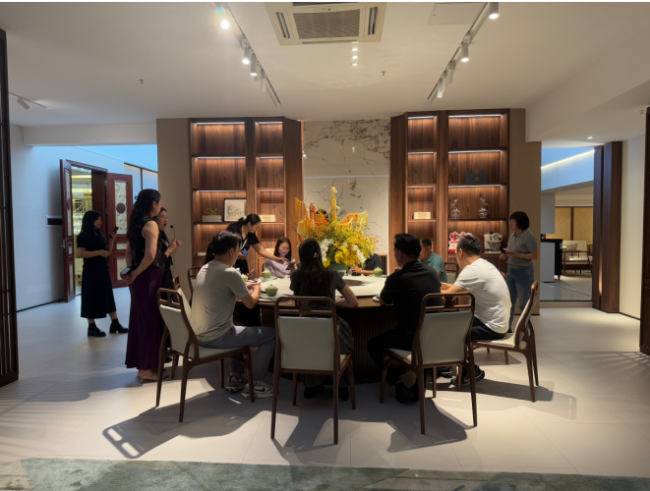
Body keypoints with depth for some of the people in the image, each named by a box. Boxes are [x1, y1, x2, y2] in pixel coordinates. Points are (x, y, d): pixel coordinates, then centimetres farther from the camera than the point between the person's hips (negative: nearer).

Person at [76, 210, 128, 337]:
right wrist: (98, 252, -23)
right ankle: (92, 328, 9)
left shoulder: (99, 235, 13)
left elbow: (108, 252, 15)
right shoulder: (83, 236, -10)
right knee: (92, 299, 0)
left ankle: (115, 324, 13)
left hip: (103, 271, 8)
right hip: (91, 273, -8)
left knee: (108, 297, 8)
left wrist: (111, 240, 1)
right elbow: (79, 253, -21)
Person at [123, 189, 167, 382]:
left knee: (140, 319, 15)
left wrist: (131, 271, 7)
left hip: (139, 278, 9)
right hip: (149, 277, -9)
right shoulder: (151, 224, -15)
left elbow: (129, 251, 15)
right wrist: (136, 273, -13)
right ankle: (146, 368, 9)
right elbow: (151, 255, -25)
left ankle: (142, 363, 27)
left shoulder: (135, 224, 13)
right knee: (150, 320, 0)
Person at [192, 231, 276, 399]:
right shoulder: (230, 273, -19)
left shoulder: (204, 270, 7)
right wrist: (256, 290, 11)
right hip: (216, 338, -9)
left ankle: (236, 377, 33)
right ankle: (253, 384, 6)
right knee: (272, 334, -3)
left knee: (238, 330, 36)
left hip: (199, 335, 9)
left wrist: (245, 287, 18)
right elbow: (250, 303, -10)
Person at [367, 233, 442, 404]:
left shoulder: (397, 278, -15)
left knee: (374, 344, 17)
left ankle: (401, 386, 9)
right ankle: (418, 385, 29)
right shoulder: (433, 273, 4)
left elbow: (382, 301, 3)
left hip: (412, 340, -6)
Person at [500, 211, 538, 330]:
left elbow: (536, 255, -16)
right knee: (509, 301, 10)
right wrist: (505, 256, -1)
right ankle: (507, 327, 21)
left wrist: (517, 255, -25)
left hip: (524, 272, -7)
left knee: (524, 303, 3)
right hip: (511, 270, 7)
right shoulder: (512, 236, 8)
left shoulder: (528, 236, -13)